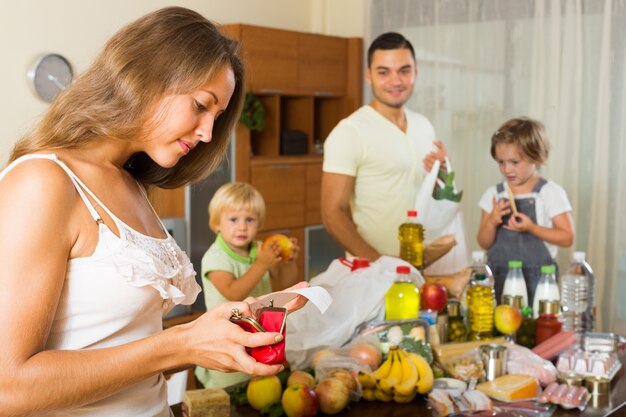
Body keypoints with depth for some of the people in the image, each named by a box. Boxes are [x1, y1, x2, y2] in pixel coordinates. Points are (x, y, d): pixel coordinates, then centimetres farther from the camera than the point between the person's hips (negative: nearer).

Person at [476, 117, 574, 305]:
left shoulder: (550, 193, -4)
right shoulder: (494, 194, 5)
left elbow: (567, 237, -6)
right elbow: (484, 243, 6)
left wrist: (532, 228, -19)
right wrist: (492, 221, -13)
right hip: (499, 278, 3)